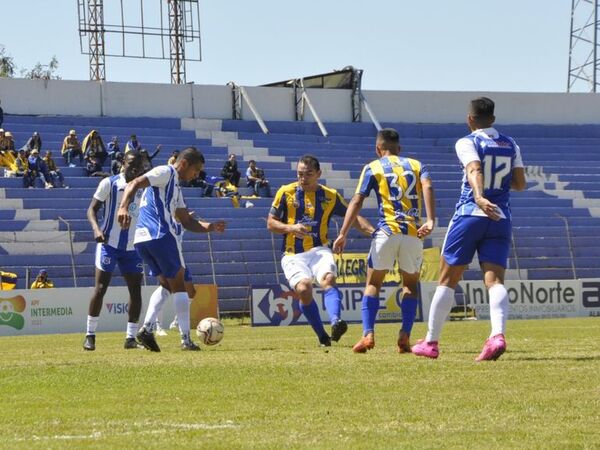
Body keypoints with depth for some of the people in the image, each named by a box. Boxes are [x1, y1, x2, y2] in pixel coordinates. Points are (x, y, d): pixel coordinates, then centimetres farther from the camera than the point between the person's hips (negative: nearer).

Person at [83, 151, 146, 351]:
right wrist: (96, 228, -24)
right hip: (109, 243, -5)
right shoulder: (109, 184, -5)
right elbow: (92, 208, -7)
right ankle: (90, 335, -1)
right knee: (100, 288, -8)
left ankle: (131, 337, 5)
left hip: (133, 246, 5)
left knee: (136, 290, -1)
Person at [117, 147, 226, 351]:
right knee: (178, 286, 0)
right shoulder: (166, 173, -1)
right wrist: (123, 207, -30)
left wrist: (211, 227, 10)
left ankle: (147, 328, 0)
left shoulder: (175, 187, 27)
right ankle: (186, 340, 0)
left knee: (168, 284, 18)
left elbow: (188, 223, 26)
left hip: (142, 239, 9)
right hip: (161, 235, -9)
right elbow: (134, 184, -15)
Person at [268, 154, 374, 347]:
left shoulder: (330, 196, 8)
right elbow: (271, 223, 6)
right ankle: (322, 336, -14)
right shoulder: (286, 192, 4)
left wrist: (372, 231, -6)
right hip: (293, 255, -1)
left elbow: (353, 217, 12)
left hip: (319, 250, 1)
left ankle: (336, 322, -52)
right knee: (304, 288, -27)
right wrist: (291, 228, -13)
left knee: (328, 279, -31)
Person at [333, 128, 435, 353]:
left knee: (373, 283, 10)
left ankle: (368, 334, -7)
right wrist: (430, 221, -14)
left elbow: (356, 201, 0)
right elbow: (427, 187, -4)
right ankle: (405, 335, 1)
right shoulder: (416, 165, 16)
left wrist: (343, 234, -2)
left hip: (386, 231, -2)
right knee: (410, 284, 18)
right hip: (413, 233, 2)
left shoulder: (372, 168, 10)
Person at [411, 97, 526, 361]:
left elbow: (474, 171, -22)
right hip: (501, 219, 3)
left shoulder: (467, 143, -3)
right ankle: (497, 335, -32)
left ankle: (431, 342, 13)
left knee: (448, 280, 7)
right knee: (495, 280, -7)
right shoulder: (511, 146, 12)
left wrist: (479, 197, -39)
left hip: (469, 215, -3)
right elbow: (520, 183, 12)